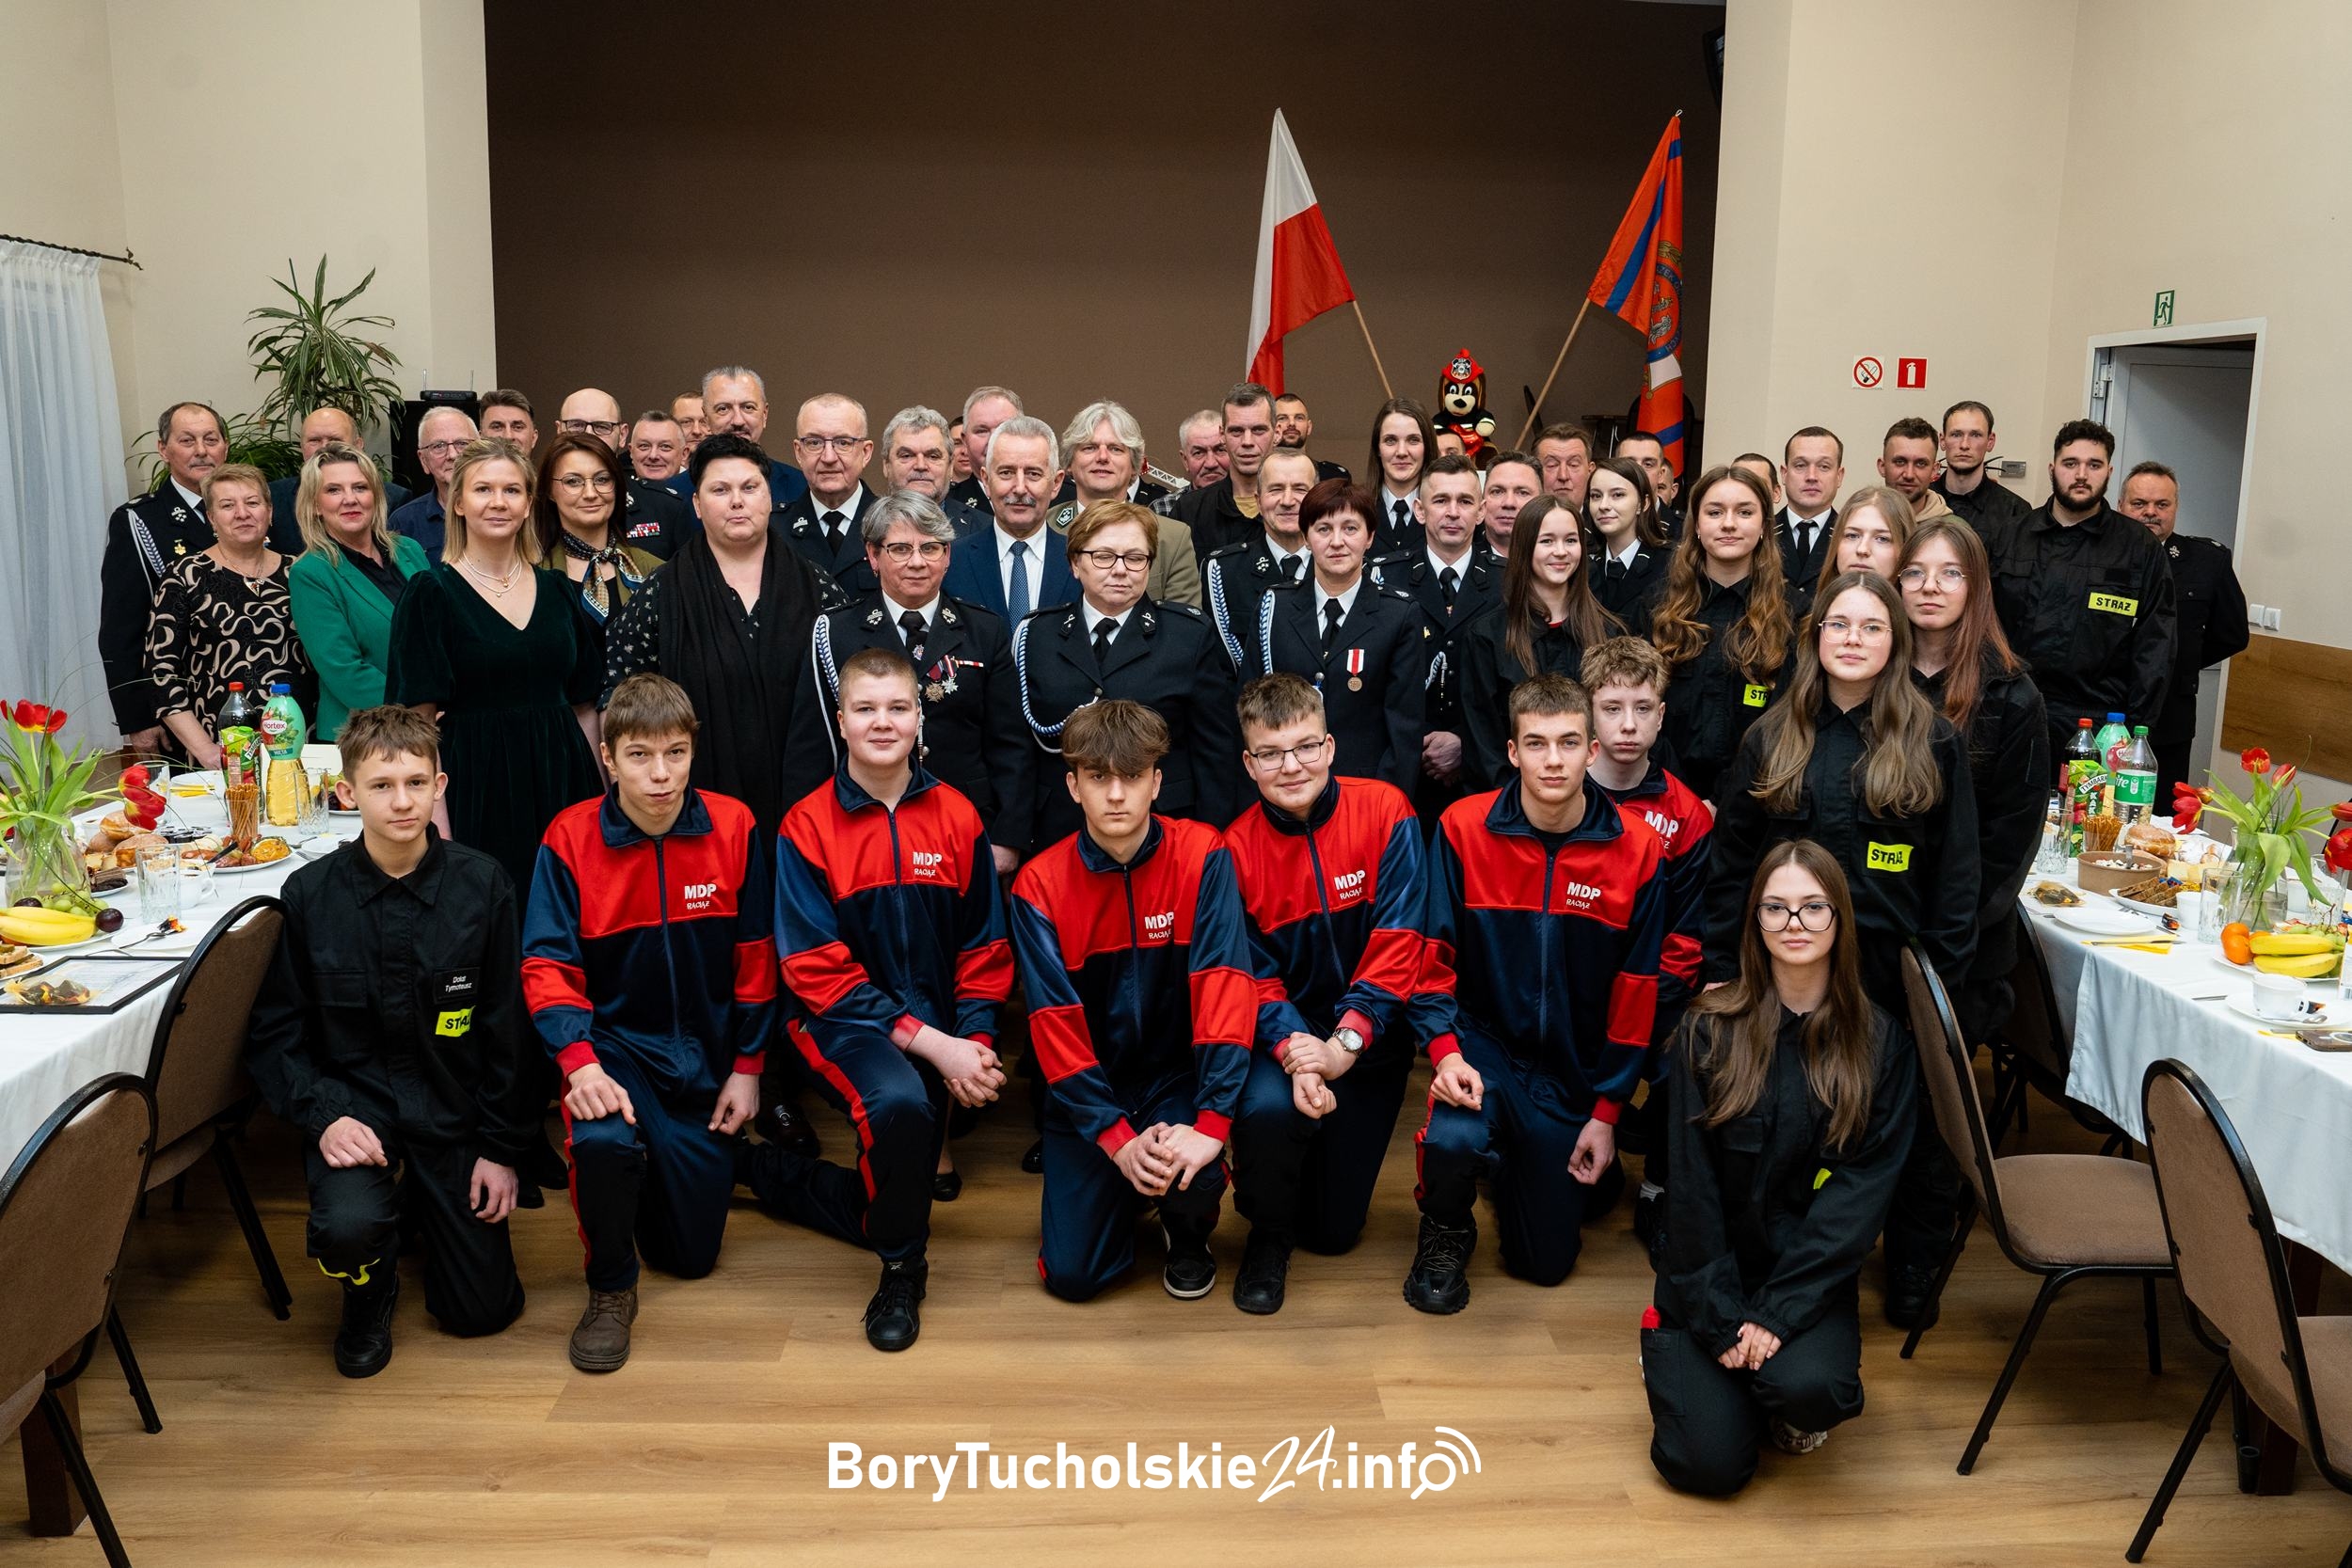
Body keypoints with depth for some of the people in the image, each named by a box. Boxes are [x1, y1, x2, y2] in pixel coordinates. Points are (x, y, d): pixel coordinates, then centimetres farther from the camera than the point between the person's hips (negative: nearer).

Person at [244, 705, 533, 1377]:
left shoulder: (482, 885, -7)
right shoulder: (310, 894, -7)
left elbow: (508, 1028, -2)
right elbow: (273, 1034, -1)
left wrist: (502, 1147, -2)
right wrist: (322, 1117, -17)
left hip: (453, 1108, 1)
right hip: (354, 1103, -1)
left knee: (483, 1309, 2)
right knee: (347, 1231, -31)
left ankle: (424, 1205, 35)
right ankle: (370, 1293, 9)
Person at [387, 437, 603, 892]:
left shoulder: (557, 591, 10)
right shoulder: (430, 594, -2)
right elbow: (419, 721, -7)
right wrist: (439, 831, -15)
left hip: (560, 786, 4)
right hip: (475, 793, -4)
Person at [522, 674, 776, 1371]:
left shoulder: (733, 827, -8)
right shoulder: (570, 838, -11)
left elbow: (754, 956, 0)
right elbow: (547, 964, -12)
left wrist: (747, 1067, 0)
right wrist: (580, 1062, -28)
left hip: (704, 1052, 2)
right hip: (613, 1040, -2)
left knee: (693, 1253, 6)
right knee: (603, 1139, -36)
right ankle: (610, 1291, -7)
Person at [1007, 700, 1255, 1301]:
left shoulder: (1202, 856, -13)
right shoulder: (1039, 886, -11)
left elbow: (1225, 986, -21)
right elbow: (1056, 1025, -14)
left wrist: (1211, 1120, -31)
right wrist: (1118, 1138, -24)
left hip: (1177, 1073, -1)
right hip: (1088, 1091, 1)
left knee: (1195, 1176, -30)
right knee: (1072, 1273, -7)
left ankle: (1188, 1231, 9)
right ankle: (1127, 1199, 28)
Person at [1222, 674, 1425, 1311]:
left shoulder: (1384, 813, -13)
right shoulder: (1236, 849, -9)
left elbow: (1398, 942, -16)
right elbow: (1251, 973, -10)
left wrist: (1345, 1043, -25)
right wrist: (1294, 1049, -29)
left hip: (1368, 1038, 0)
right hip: (1285, 1031, 0)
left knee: (1335, 1228, 3)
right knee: (1268, 1106, -35)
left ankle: (1339, 1156, 41)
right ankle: (1267, 1235, -1)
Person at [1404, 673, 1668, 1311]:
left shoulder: (1636, 849, -9)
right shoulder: (1463, 828, -12)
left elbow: (1636, 990, -2)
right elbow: (1433, 954, -7)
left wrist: (1607, 1113, -2)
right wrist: (1445, 1049, -23)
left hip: (1573, 1069, 1)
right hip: (1483, 1038, -1)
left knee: (1546, 1261, 6)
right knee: (1453, 1138, -34)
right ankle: (1444, 1231, 3)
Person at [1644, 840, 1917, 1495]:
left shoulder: (1880, 1042, -3)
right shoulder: (1710, 1031, -6)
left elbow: (1862, 1189, -8)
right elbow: (1692, 1183, -6)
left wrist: (1778, 1312, -16)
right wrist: (1723, 1318, -13)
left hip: (1811, 1276, 1)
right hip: (1711, 1279, 0)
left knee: (1807, 1388, -30)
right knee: (1709, 1464, -14)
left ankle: (1791, 1404, 8)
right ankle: (1668, 1348, 19)